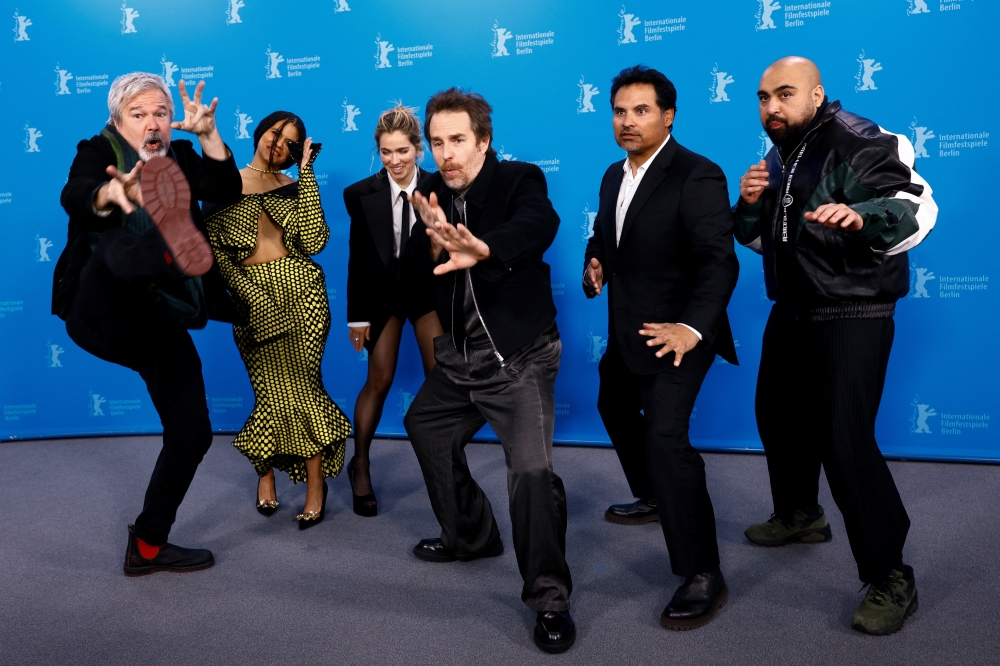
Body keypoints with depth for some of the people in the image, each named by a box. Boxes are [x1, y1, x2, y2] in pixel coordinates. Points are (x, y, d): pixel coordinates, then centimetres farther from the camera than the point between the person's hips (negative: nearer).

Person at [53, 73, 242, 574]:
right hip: (103, 308, -5)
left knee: (192, 433, 5)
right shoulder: (98, 151, 5)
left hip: (159, 320, 5)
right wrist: (111, 194, -42)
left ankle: (148, 546, 18)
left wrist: (207, 133, -17)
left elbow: (226, 189, -4)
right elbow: (75, 196, -19)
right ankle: (171, 240, -74)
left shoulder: (180, 158, 16)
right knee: (120, 246, -38)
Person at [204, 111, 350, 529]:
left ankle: (315, 483, 9)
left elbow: (314, 241, -8)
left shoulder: (294, 188, 10)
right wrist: (246, 292, -12)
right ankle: (265, 471, 26)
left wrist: (306, 173, -5)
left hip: (300, 291, 1)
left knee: (302, 386, -2)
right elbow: (214, 248, 0)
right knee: (274, 390, 0)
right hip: (252, 297, -1)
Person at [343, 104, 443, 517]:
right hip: (382, 290, 0)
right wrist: (356, 315, -4)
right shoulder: (361, 195, -10)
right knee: (379, 380, 3)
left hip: (428, 288, 0)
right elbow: (357, 257, -5)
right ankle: (360, 466, 20)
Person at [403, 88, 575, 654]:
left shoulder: (521, 179, -13)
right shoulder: (431, 194, 2)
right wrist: (434, 243, -29)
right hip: (461, 355, 7)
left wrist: (482, 248, -58)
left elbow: (539, 225, -37)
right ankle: (472, 536, 45)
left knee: (532, 469, -21)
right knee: (426, 431, 23)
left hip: (520, 356, -7)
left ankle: (551, 598, -3)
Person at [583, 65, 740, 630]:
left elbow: (719, 261, -25)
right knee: (615, 408, 26)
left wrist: (693, 328, -37)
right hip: (626, 329, 10)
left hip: (675, 332, -9)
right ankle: (652, 497, 52)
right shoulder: (615, 175, 9)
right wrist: (595, 266, -1)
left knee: (665, 434, -21)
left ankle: (703, 575, -12)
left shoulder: (698, 176, -18)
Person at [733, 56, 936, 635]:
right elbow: (759, 238, 16)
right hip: (792, 312, 9)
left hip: (852, 316, -9)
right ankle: (800, 516, 43)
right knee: (778, 415, 19)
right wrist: (751, 205, -6)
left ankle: (891, 579, -3)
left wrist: (861, 215, -48)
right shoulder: (780, 156, 10)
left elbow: (918, 207, -28)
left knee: (844, 438, -16)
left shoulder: (858, 143, -15)